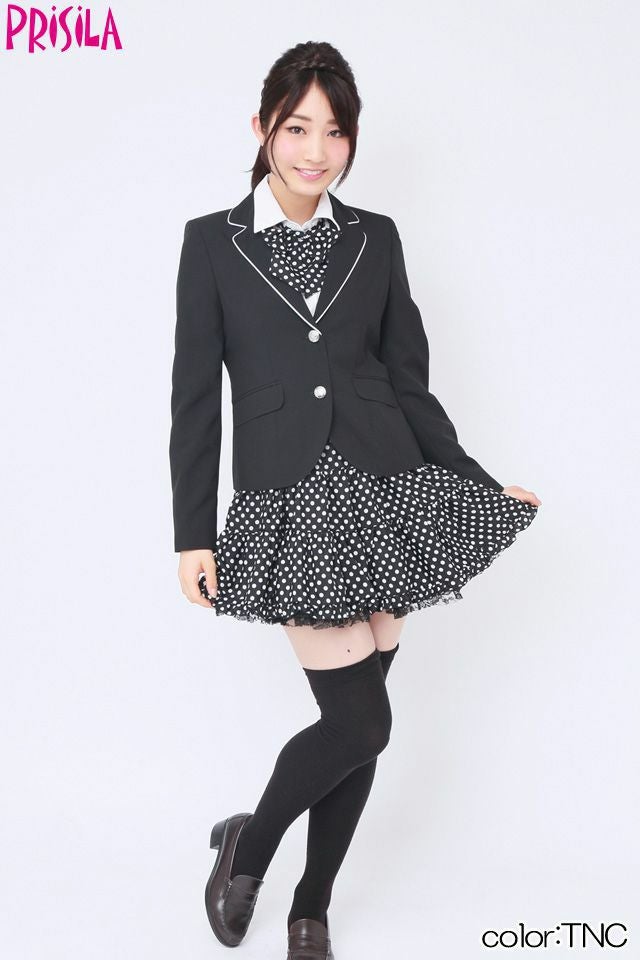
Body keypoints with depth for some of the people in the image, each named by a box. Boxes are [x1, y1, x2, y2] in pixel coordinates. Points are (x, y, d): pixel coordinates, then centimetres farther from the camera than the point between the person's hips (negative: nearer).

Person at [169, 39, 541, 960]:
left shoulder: (375, 238, 9)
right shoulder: (212, 241, 2)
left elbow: (408, 381, 13)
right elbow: (195, 398, 0)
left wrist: (482, 488, 12)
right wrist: (192, 536, -4)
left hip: (386, 487, 3)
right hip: (289, 499, -3)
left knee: (358, 719, 7)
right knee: (360, 721, -8)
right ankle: (248, 845, 20)